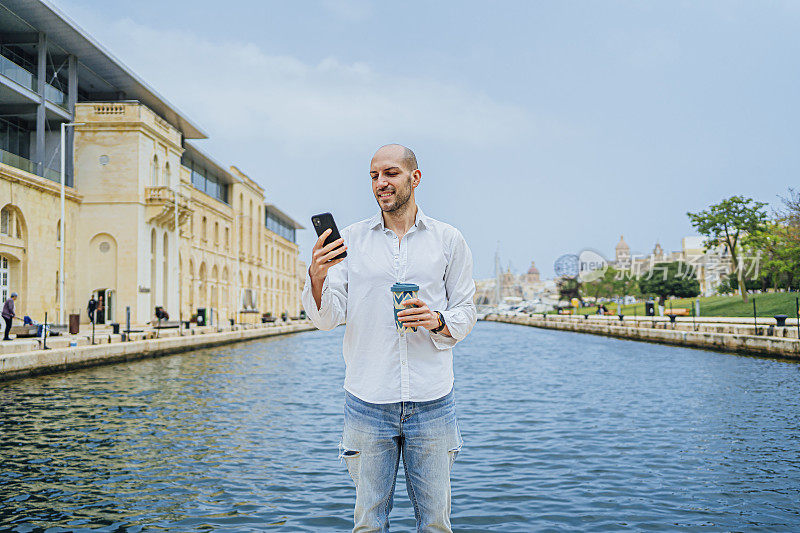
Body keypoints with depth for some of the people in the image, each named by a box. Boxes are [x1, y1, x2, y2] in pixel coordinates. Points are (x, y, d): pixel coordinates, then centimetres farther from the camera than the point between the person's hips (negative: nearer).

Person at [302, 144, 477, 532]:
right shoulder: (351, 239, 5)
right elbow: (327, 318, 1)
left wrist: (438, 321, -13)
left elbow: (466, 313, 9)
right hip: (367, 401, 0)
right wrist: (317, 278, -19)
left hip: (431, 400, 0)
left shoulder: (449, 240, 6)